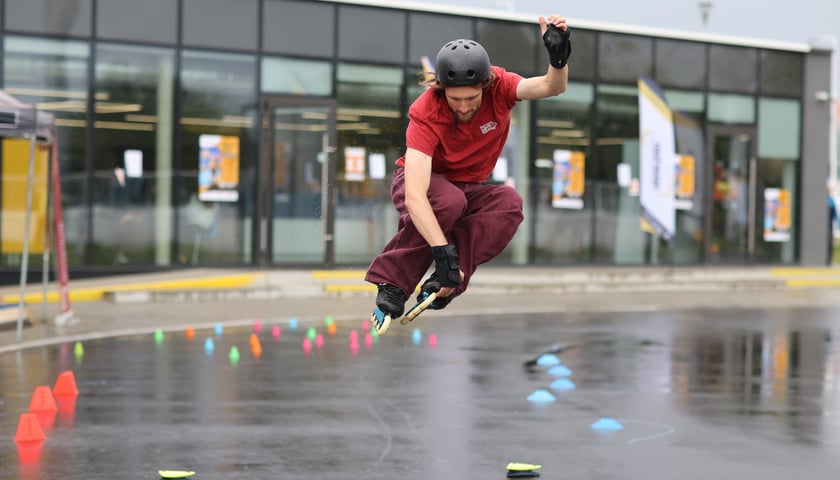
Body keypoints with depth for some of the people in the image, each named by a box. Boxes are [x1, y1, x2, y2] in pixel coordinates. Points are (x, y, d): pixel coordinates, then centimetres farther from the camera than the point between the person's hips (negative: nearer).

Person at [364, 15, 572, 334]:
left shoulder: (498, 87, -20)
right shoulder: (426, 113, -31)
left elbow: (551, 87, -33)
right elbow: (415, 195, -40)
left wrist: (559, 56, -56)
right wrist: (444, 251, -51)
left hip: (470, 189, 4)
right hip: (422, 181, -4)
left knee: (509, 203, -30)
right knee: (449, 199, -39)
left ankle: (444, 284, -32)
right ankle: (392, 284, -28)